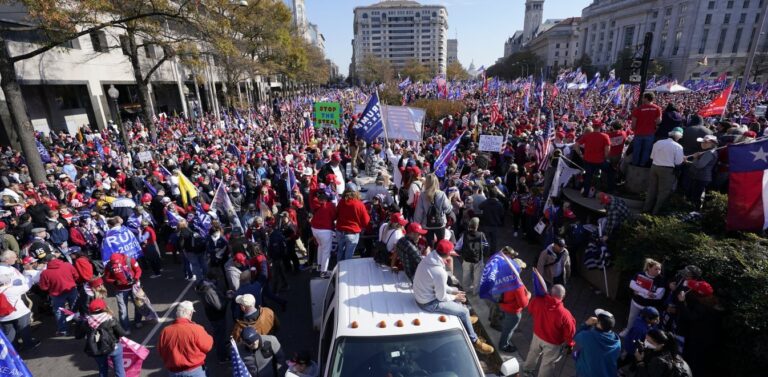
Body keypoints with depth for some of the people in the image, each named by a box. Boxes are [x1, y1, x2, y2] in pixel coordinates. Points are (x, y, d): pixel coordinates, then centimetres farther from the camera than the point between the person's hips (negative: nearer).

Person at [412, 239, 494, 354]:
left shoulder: (429, 259, -6)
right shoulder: (440, 272, -33)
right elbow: (441, 297, -20)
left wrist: (453, 291, 6)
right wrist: (454, 297, -2)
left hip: (421, 295, 9)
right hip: (429, 303, -9)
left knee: (457, 295, 25)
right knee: (464, 311, 2)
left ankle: (464, 320, 47)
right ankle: (474, 342, 21)